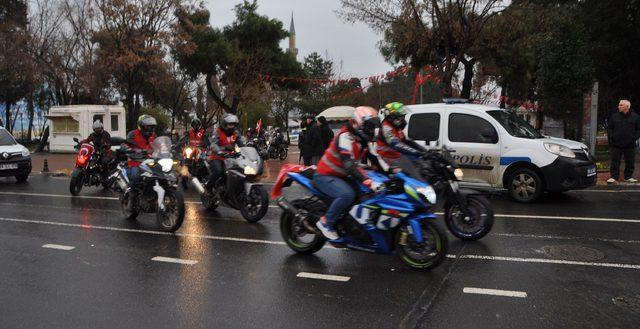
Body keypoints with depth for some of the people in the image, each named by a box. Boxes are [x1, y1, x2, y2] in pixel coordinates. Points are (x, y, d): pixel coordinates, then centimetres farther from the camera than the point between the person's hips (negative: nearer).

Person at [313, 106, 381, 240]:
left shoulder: (363, 140, 9)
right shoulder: (346, 137, -21)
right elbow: (349, 164, -32)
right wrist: (369, 182, -41)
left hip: (342, 176, 9)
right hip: (325, 176, -9)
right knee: (348, 194, -33)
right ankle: (326, 222, -17)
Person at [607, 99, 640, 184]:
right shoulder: (614, 116, 6)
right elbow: (609, 128, 9)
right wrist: (611, 138, -3)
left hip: (630, 145, 0)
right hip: (616, 144, 0)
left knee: (630, 162, 6)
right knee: (615, 162, 0)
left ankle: (628, 177, 19)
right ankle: (614, 177, 6)